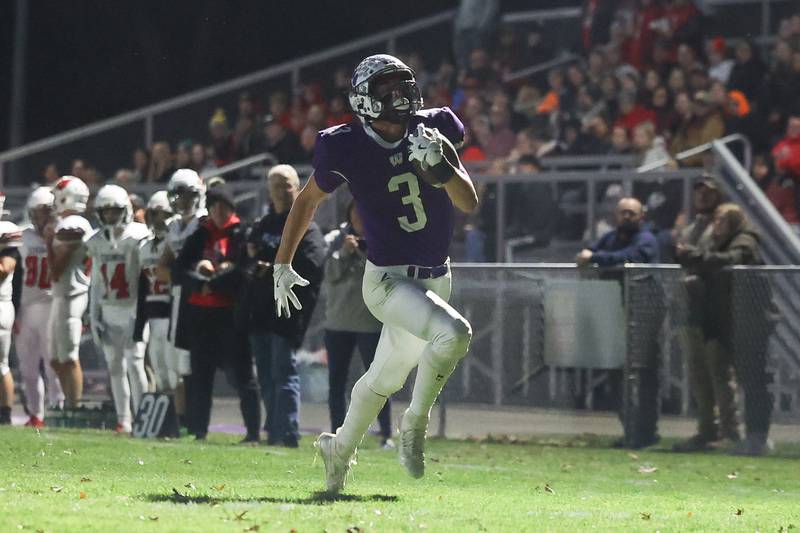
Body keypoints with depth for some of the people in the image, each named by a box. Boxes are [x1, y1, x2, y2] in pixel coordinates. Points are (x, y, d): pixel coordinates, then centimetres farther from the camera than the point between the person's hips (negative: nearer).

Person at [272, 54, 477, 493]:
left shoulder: (433, 131, -4)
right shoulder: (348, 148, -12)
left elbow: (469, 203, -5)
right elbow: (307, 201, 4)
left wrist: (441, 166, -24)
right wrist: (282, 265, 9)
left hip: (434, 278, 5)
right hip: (386, 278, -5)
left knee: (384, 379, 18)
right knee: (454, 332, -29)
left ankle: (339, 449, 41)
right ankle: (415, 424, -9)